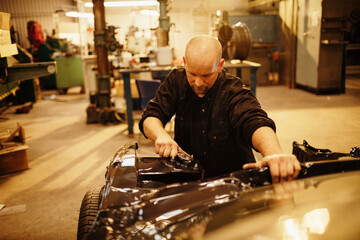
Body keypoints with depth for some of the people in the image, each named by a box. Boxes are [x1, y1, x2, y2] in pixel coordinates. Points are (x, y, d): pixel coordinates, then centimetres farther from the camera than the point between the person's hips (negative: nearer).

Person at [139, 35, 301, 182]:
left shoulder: (233, 92, -17)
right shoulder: (176, 81, -5)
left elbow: (254, 122, -35)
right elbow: (151, 117, -6)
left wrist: (275, 154, -58)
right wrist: (162, 136, -31)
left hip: (234, 177, 0)